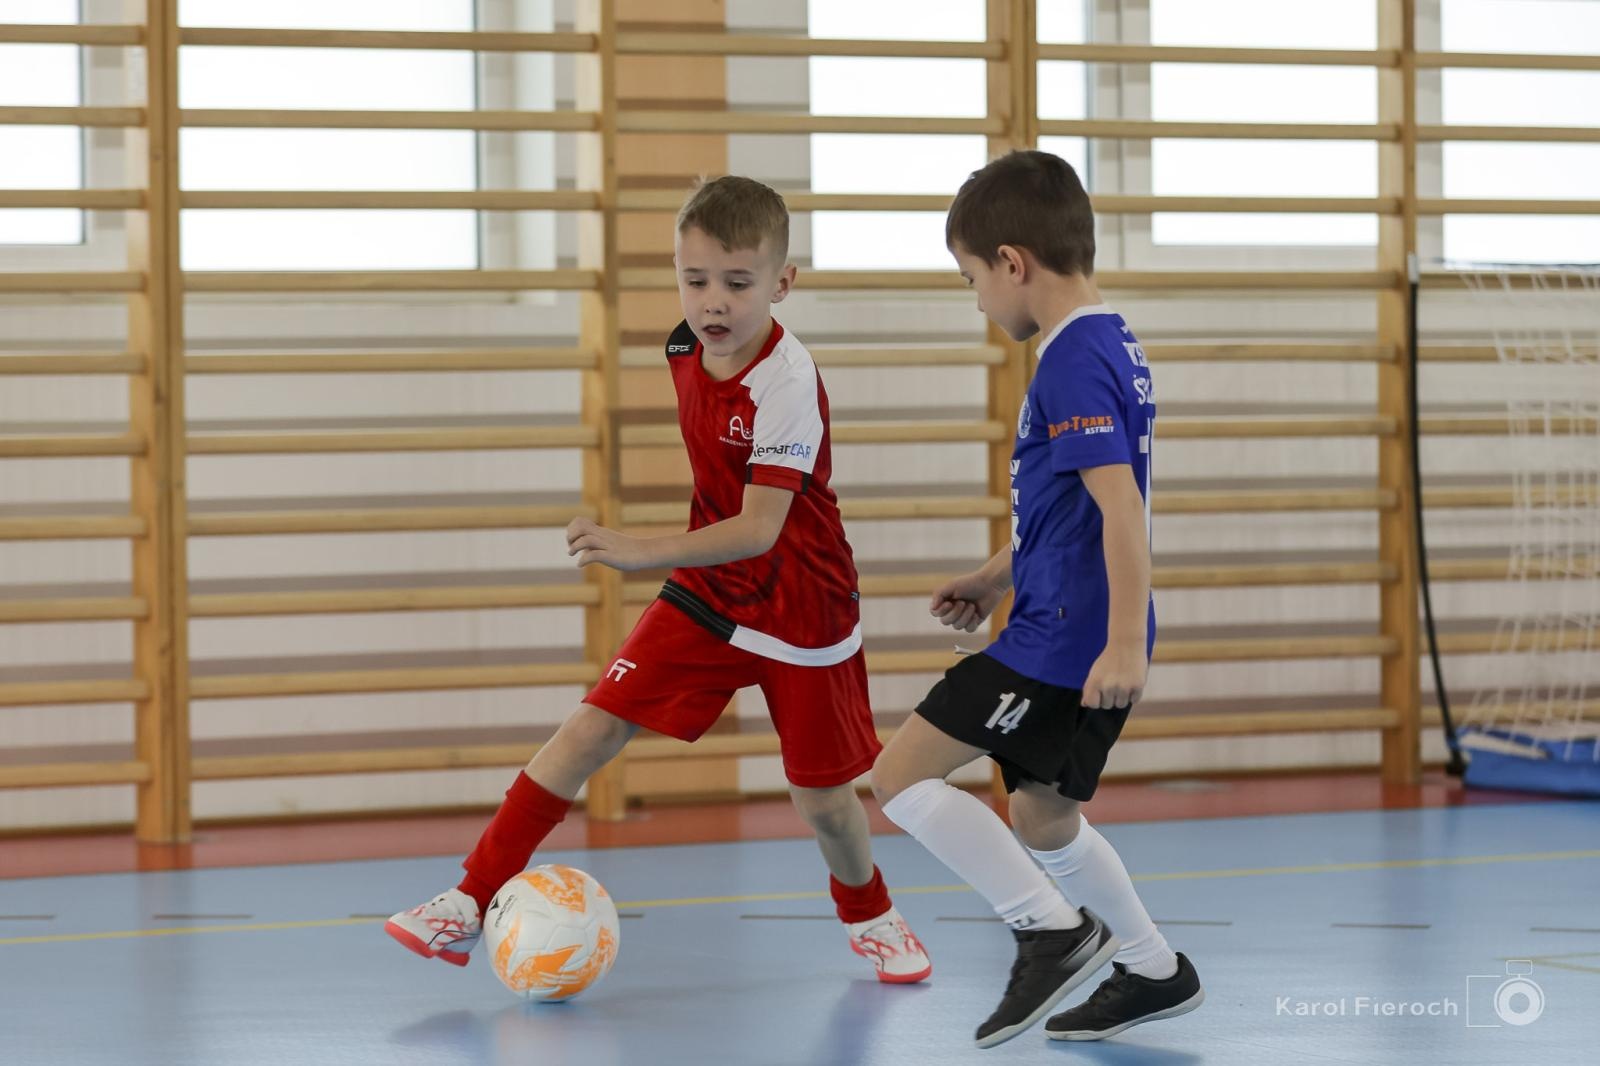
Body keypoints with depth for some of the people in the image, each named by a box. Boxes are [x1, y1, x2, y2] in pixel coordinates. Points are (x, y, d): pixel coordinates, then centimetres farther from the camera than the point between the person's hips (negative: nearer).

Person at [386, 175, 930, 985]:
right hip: (707, 592, 5)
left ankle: (868, 916, 37)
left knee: (822, 798, 5)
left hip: (800, 610, -5)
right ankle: (473, 901, -5)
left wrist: (640, 552, -45)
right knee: (593, 727, -8)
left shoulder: (788, 382, -27)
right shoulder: (684, 349, -6)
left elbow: (759, 530, -34)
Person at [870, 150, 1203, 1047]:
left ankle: (1052, 930, -8)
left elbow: (1121, 503, -26)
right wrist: (998, 579, 30)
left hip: (1064, 639, -10)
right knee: (1043, 817, 24)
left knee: (903, 772, -8)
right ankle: (1155, 972, 34)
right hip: (1087, 638, 10)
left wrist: (1126, 640, -30)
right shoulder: (1114, 346, 14)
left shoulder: (1072, 363, -18)